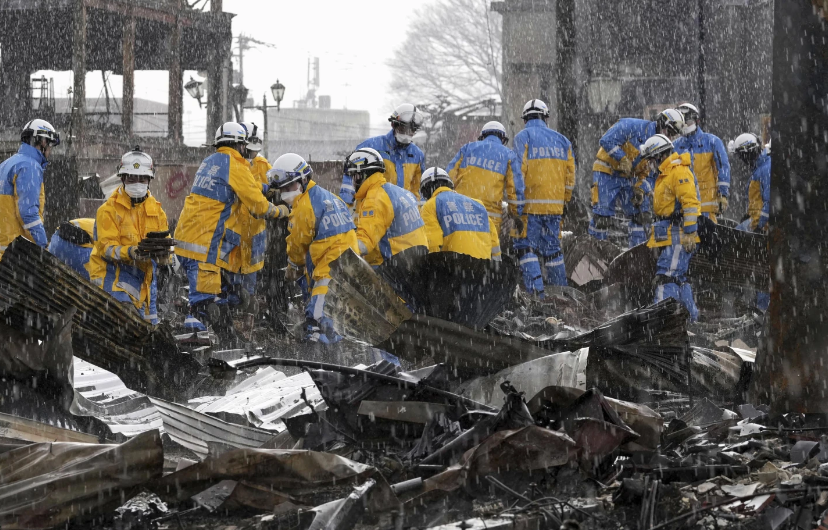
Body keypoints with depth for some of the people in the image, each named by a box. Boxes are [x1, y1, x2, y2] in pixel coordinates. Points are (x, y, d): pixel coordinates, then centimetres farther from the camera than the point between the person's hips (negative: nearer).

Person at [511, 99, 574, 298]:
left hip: (531, 204, -5)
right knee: (552, 246, 13)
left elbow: (519, 170, -11)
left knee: (526, 246, -3)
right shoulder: (561, 140, 13)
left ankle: (536, 289, -16)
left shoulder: (523, 137, -3)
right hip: (555, 205, 5)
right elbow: (570, 172, 12)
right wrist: (564, 198, 20)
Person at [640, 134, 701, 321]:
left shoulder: (679, 172, -13)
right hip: (670, 235, 11)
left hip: (678, 235, -11)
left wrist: (689, 233, -24)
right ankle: (690, 314, 22)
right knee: (678, 276, 15)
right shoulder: (664, 174, 21)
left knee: (667, 275, -16)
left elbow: (690, 204, -20)